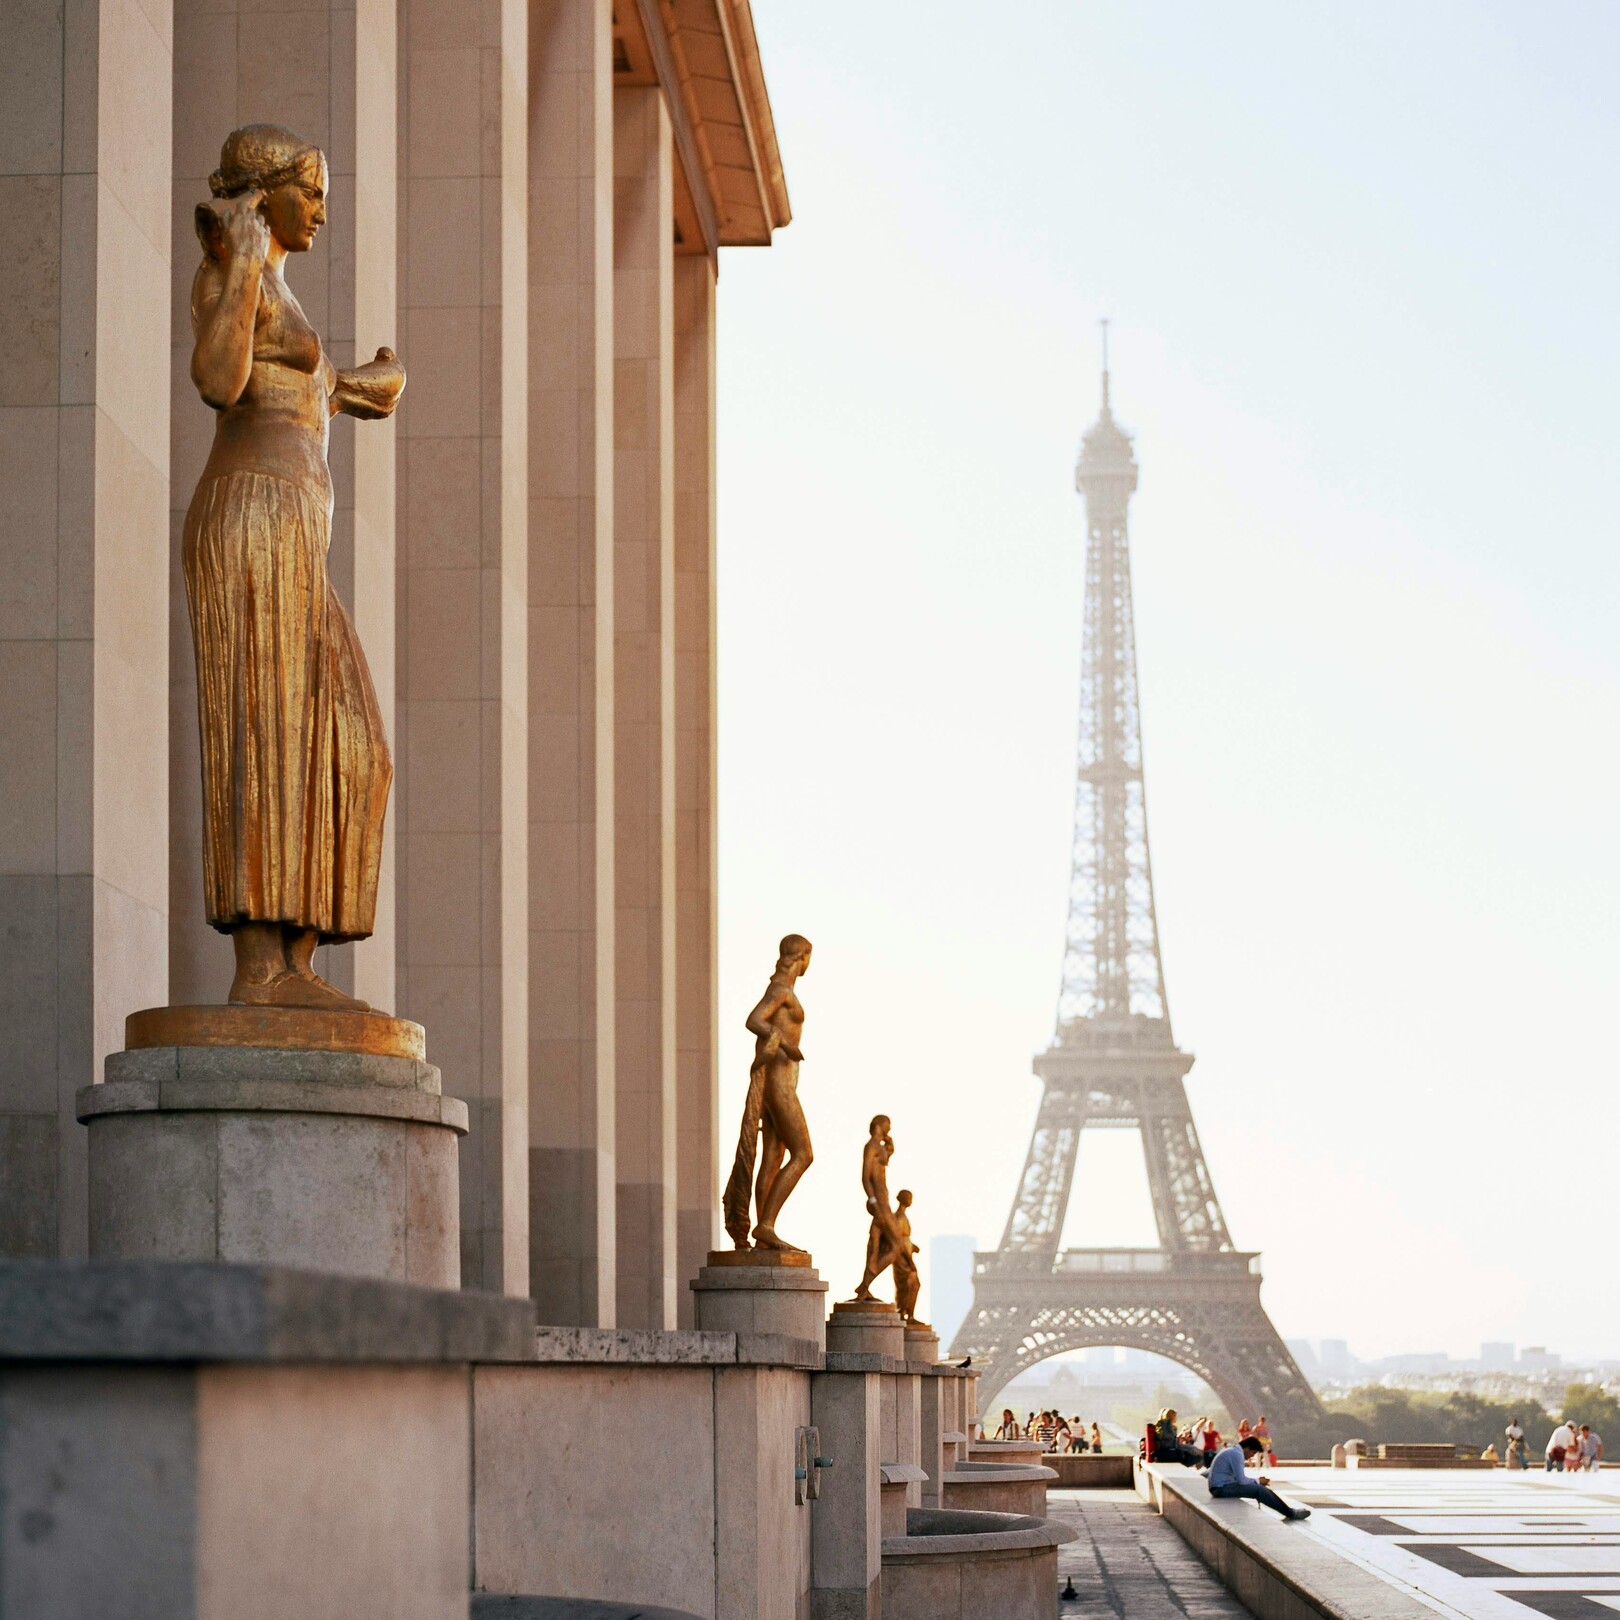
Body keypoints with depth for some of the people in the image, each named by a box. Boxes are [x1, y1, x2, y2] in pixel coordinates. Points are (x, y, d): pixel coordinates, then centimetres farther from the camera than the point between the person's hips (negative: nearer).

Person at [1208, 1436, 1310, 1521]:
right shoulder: (1236, 1454, -18)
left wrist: (1258, 1481, 8)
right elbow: (1242, 1480, -20)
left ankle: (1289, 1512, 5)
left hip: (1224, 1484, 10)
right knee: (1259, 1490, -18)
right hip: (1221, 1488, -10)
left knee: (1260, 1487, 7)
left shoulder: (1233, 1451, 14)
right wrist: (1258, 1481, -3)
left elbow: (1239, 1478, 20)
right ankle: (1290, 1513, -12)